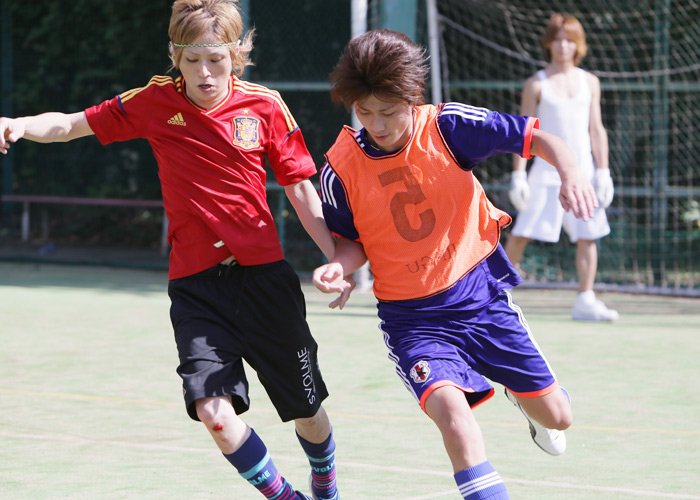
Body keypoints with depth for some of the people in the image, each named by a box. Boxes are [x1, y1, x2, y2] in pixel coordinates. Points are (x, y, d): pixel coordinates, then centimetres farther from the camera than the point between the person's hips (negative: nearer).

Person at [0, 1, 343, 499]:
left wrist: (338, 257, -4)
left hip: (263, 273, 0)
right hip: (195, 284, 0)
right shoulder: (156, 102, -1)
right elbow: (71, 124, 5)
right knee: (214, 411, -19)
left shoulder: (264, 105, -3)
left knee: (306, 411, 11)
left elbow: (300, 188, 4)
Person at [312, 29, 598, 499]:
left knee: (556, 418, 9)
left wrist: (570, 171, -28)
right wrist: (339, 267, -17)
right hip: (413, 318, -1)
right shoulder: (341, 169, -11)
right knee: (453, 412, -30)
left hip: (482, 295, 2)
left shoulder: (447, 126, -13)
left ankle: (526, 403, 46)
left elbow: (536, 136, -8)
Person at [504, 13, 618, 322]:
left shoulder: (589, 82, 10)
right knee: (522, 234, -6)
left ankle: (585, 302, 3)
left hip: (583, 171, 3)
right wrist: (518, 175, -6)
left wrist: (603, 172, 3)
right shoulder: (536, 84, 1)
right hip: (547, 169, -3)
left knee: (587, 237, -2)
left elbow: (596, 130, 10)